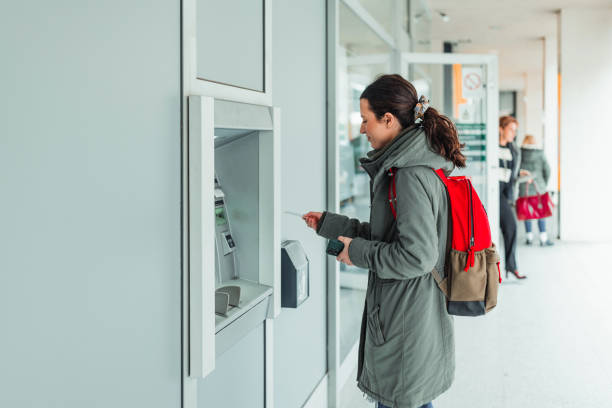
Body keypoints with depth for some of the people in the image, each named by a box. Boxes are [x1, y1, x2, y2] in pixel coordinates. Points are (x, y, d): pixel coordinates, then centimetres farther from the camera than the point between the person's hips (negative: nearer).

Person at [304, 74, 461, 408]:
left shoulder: (411, 175, -21)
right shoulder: (416, 163, 11)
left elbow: (417, 255, -25)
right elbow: (390, 234, 19)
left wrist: (359, 252, -13)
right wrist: (328, 224, 19)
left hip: (406, 327, -10)